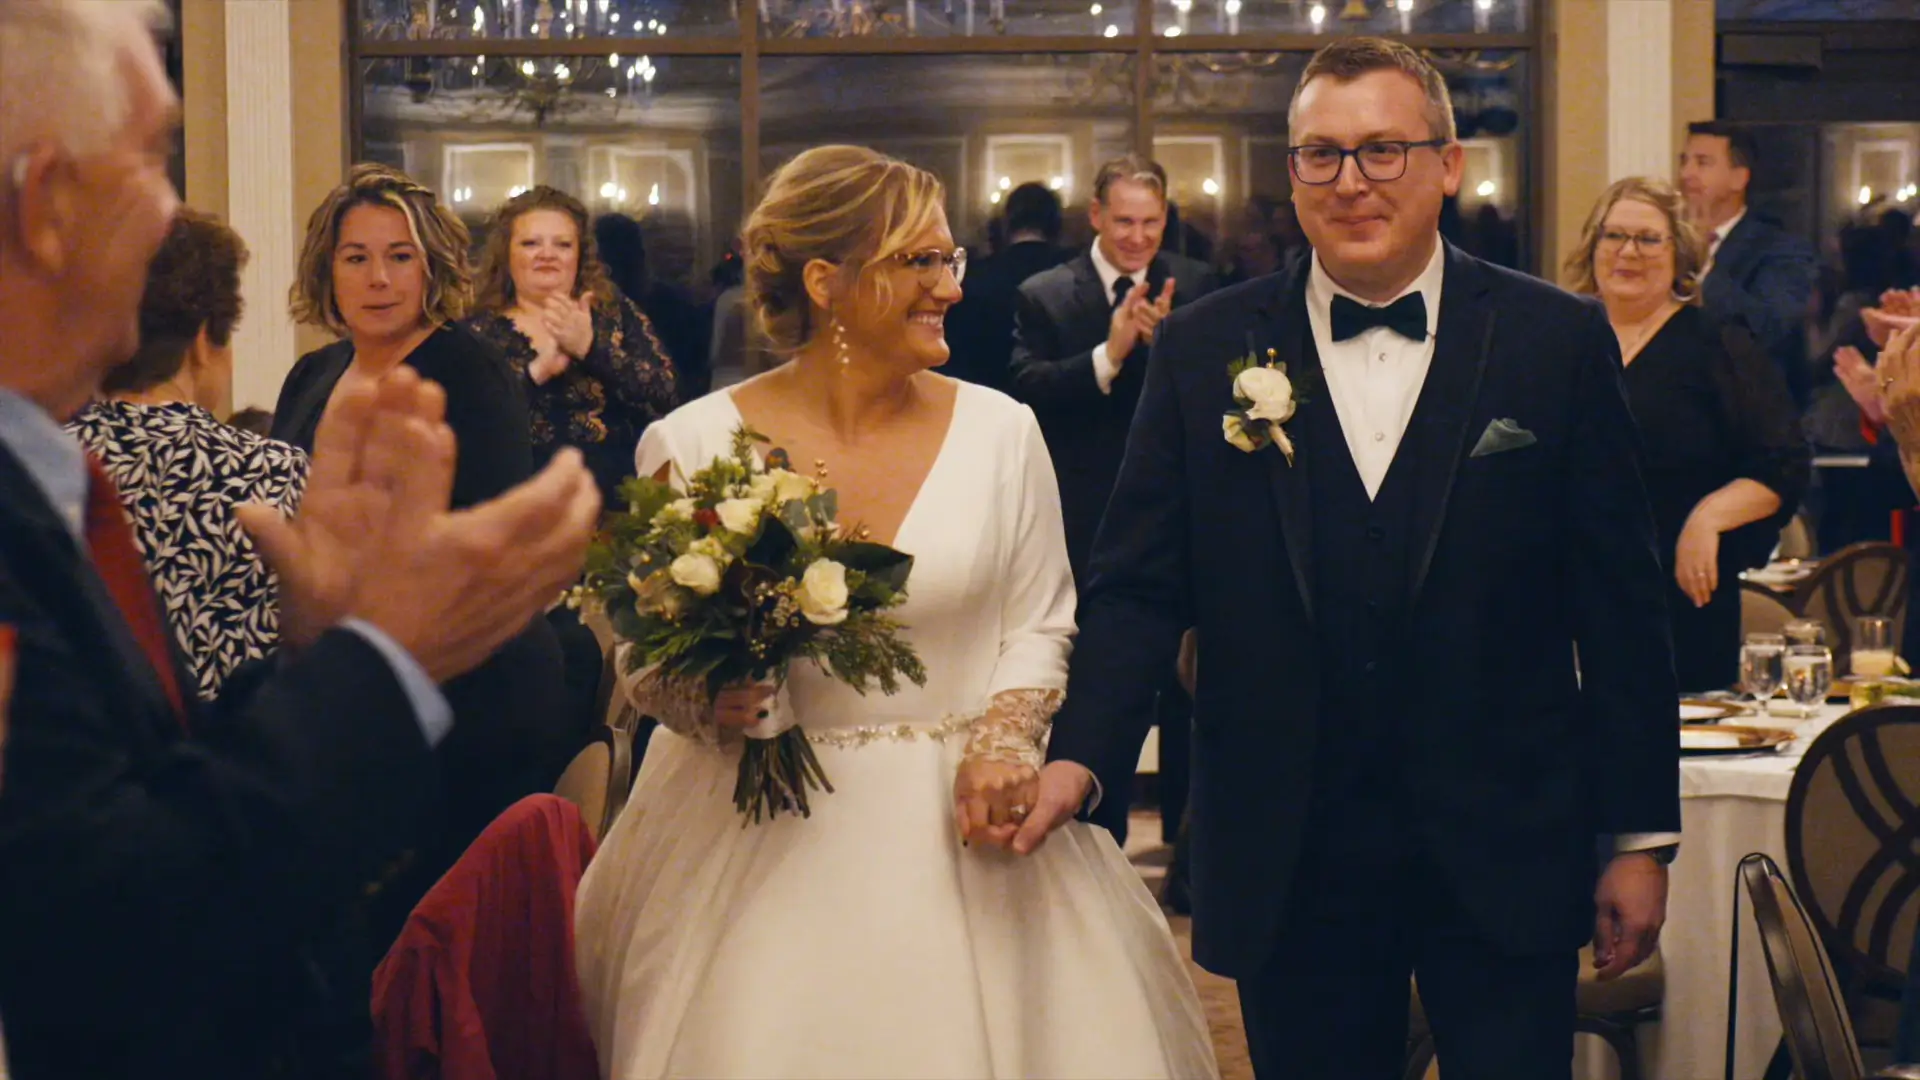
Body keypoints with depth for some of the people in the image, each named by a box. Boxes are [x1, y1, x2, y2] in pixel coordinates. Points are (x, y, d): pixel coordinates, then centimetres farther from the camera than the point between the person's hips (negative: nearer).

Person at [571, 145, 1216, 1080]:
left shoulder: (1000, 431, 2)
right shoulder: (693, 445, -4)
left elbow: (1039, 627, 7)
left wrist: (1004, 741, -10)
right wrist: (704, 703, -17)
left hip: (958, 827, 2)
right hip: (762, 840, -2)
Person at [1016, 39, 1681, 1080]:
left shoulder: (1558, 342, 0)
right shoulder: (1203, 351, 3)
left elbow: (1619, 605, 1)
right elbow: (1138, 587, 0)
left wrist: (1642, 837, 0)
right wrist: (1079, 753, -17)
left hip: (1503, 861, -1)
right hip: (1287, 866, 1)